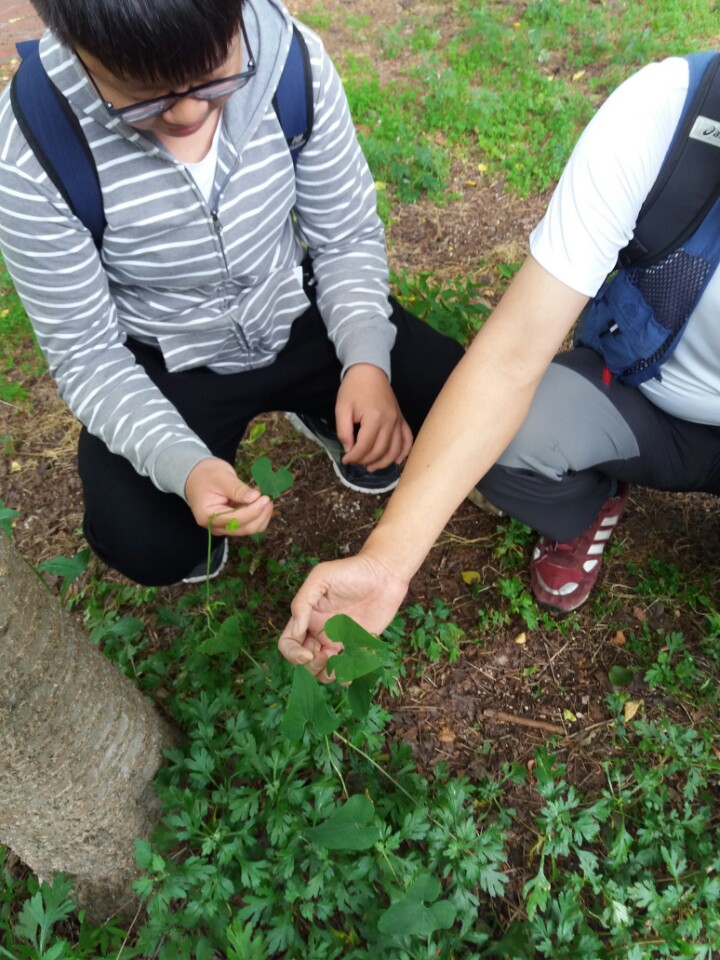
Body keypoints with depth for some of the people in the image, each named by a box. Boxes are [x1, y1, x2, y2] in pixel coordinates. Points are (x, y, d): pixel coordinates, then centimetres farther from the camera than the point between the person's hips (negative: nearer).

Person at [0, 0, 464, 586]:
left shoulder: (293, 60, -20)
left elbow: (347, 236, -8)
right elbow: (85, 353, -17)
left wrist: (366, 360, -25)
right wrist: (181, 465, -33)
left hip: (301, 316, 3)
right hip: (164, 365, -2)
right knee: (147, 547, -23)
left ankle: (326, 413, 21)